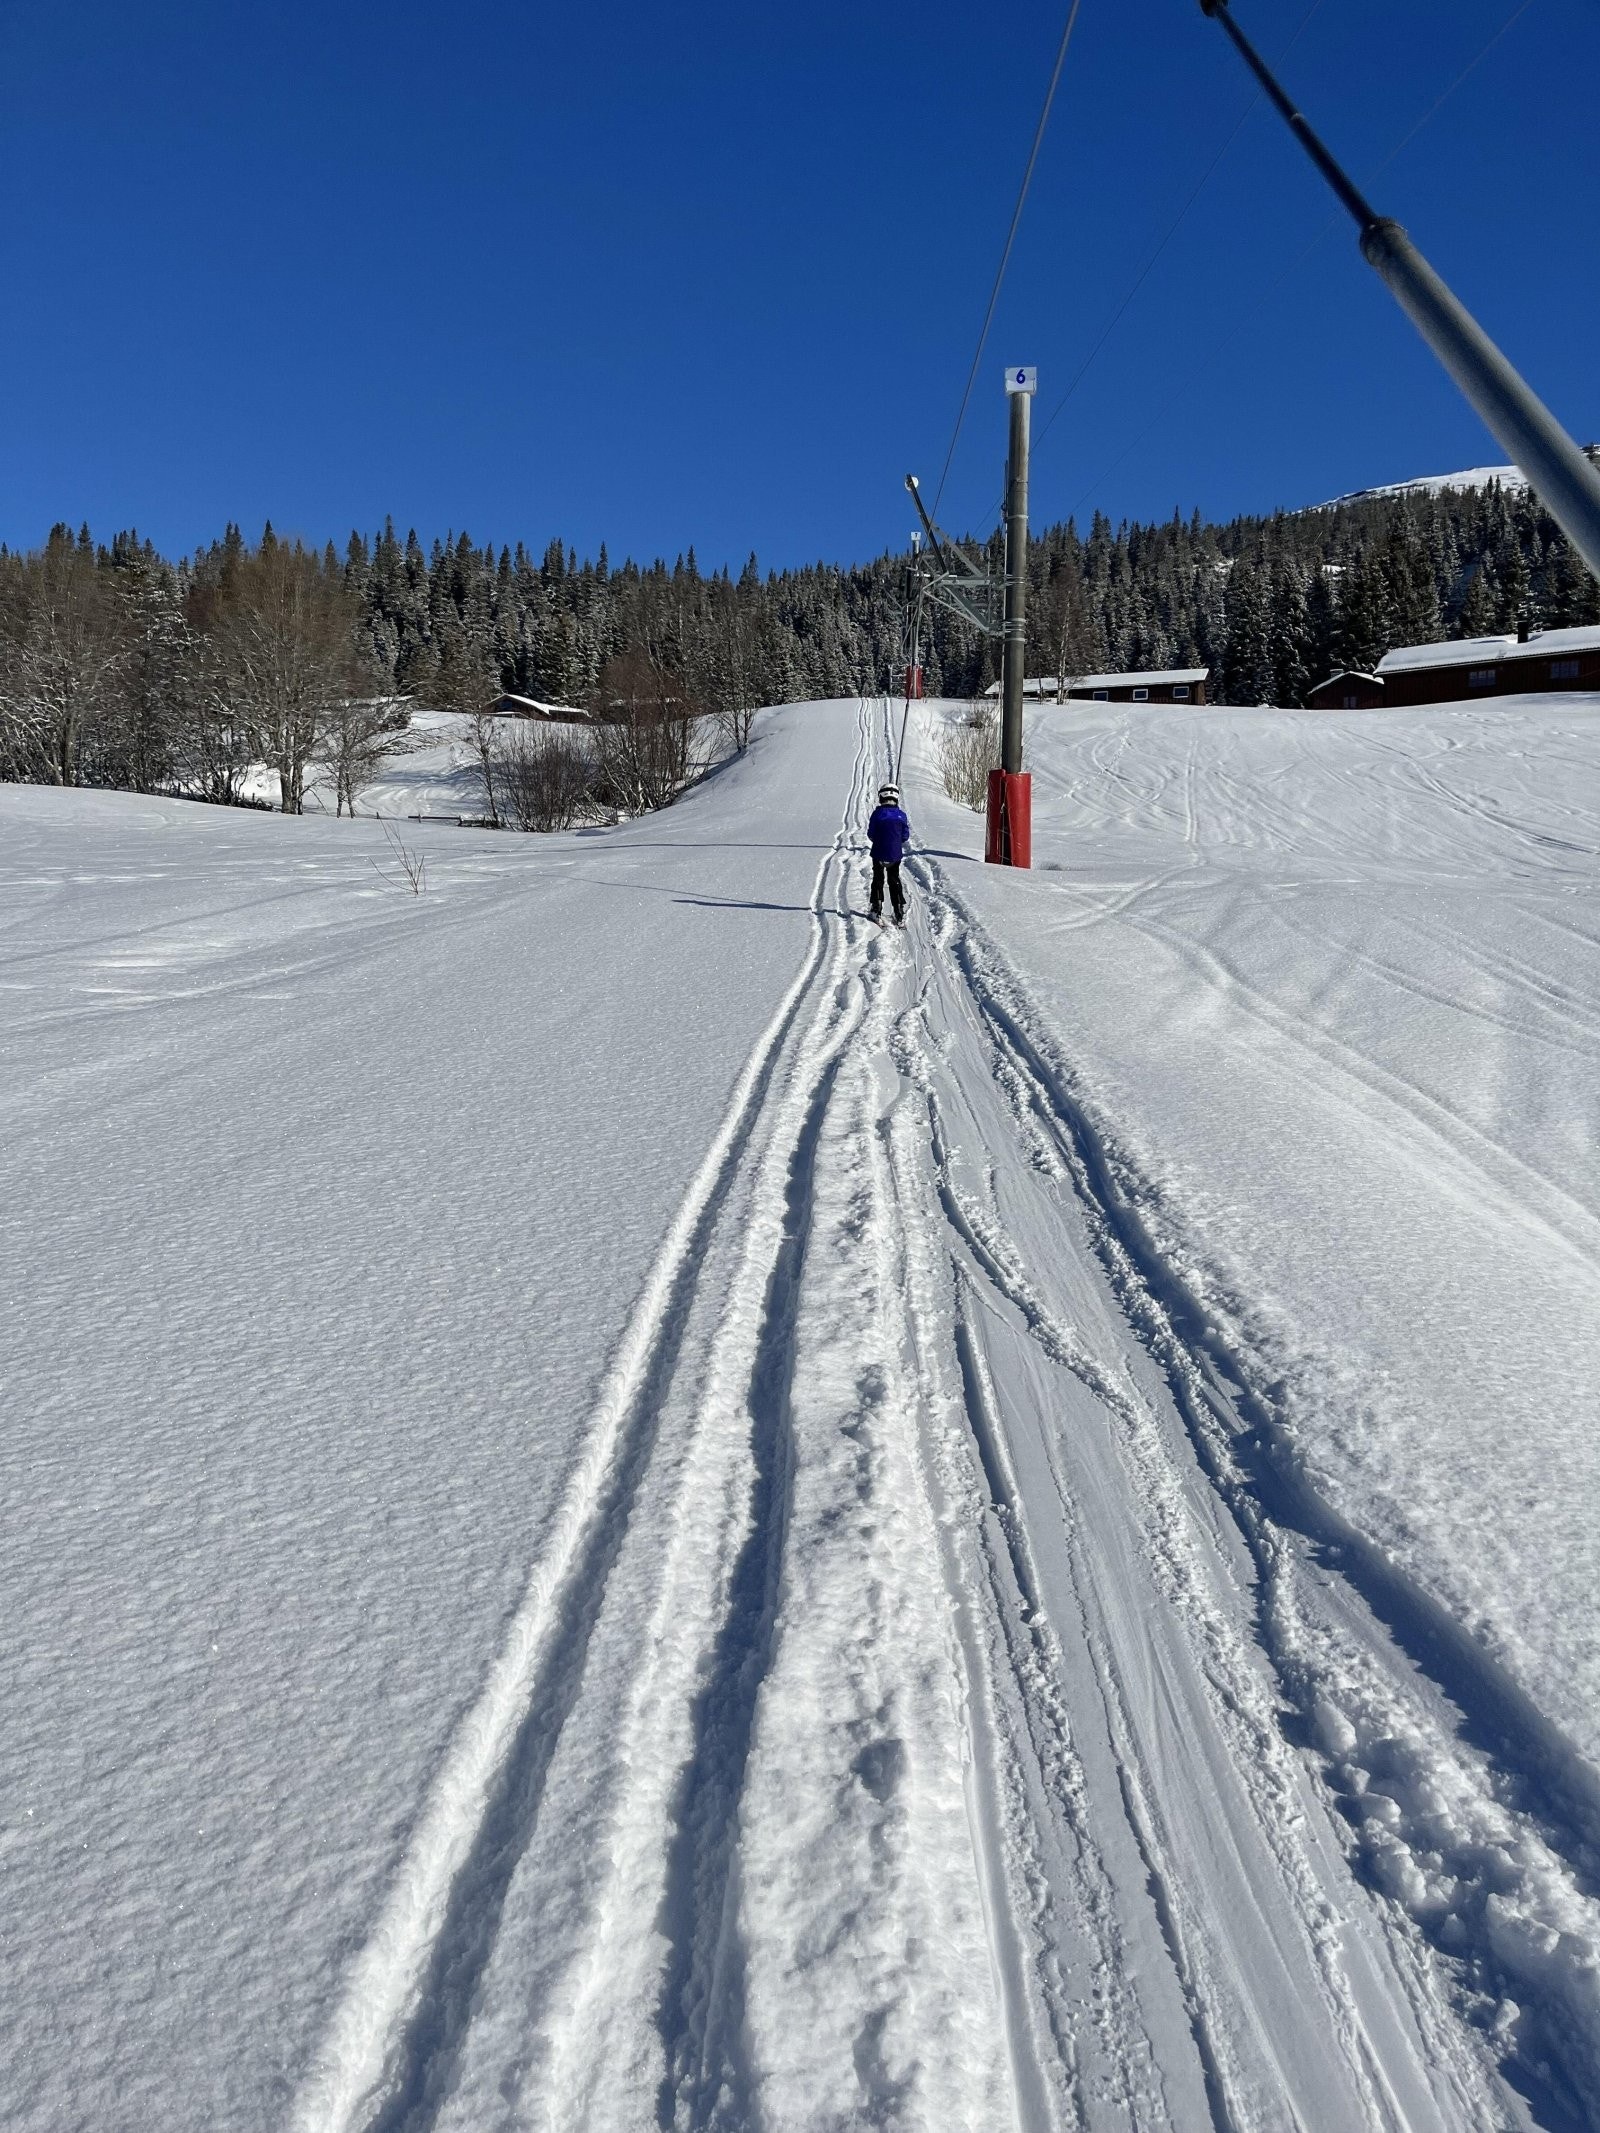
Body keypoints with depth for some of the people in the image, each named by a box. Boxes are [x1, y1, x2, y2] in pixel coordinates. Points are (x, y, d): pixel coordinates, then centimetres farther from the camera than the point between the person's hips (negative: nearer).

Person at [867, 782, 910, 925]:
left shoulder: (877, 814, -13)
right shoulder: (901, 815, -7)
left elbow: (871, 834, -7)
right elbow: (905, 835, -1)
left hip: (879, 854, -2)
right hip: (895, 854, 2)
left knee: (878, 880, 14)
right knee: (894, 881, 13)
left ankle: (877, 910, 12)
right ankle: (899, 914, 8)